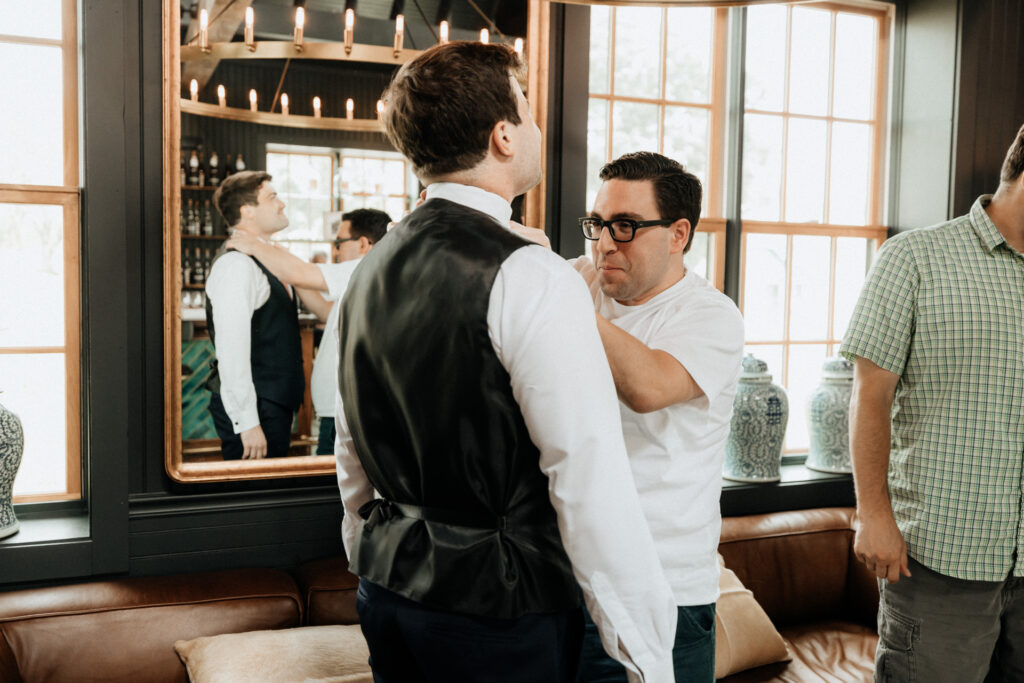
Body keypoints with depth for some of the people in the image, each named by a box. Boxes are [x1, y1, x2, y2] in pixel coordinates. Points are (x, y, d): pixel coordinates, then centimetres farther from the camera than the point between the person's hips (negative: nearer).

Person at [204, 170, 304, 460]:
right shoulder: (236, 265, -16)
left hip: (275, 404, 9)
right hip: (253, 411, -9)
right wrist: (247, 422, -24)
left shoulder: (262, 262, 16)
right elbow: (231, 347, -22)